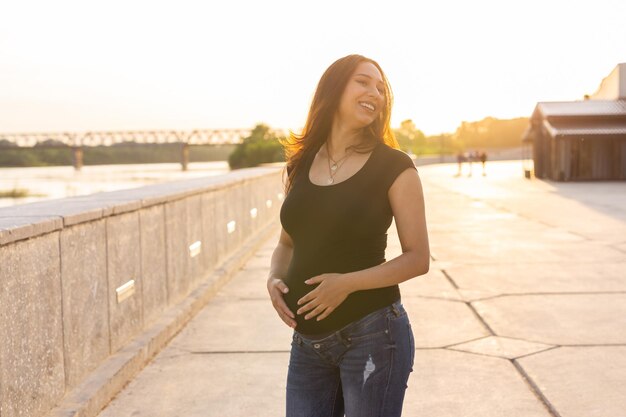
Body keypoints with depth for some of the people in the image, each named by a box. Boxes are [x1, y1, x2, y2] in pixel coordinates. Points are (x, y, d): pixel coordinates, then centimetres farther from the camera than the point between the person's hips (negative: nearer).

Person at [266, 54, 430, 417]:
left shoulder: (394, 166, -7)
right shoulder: (302, 163, 6)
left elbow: (418, 258, -8)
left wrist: (348, 282, -20)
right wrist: (275, 279, -5)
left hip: (373, 336, -4)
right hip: (308, 342, 4)